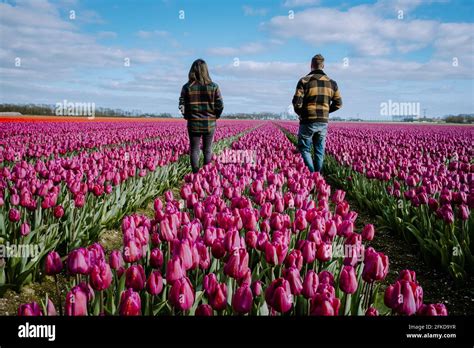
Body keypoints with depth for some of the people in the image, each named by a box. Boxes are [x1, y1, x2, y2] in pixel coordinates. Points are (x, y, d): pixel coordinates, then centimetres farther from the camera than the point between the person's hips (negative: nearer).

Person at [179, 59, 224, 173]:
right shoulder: (213, 86, -5)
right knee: (208, 151, 12)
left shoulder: (187, 87, -5)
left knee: (194, 151, 8)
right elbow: (220, 106, -6)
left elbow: (182, 106, -7)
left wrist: (188, 116, 9)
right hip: (210, 124, 1)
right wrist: (215, 117, 8)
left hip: (193, 124, 0)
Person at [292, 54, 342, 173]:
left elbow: (297, 102, -12)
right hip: (323, 122, 4)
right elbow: (338, 103, 9)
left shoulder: (304, 81, -7)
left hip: (308, 121, -4)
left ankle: (311, 174, -6)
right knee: (319, 151, 13)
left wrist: (300, 113, 7)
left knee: (304, 148, 8)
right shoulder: (331, 83, 6)